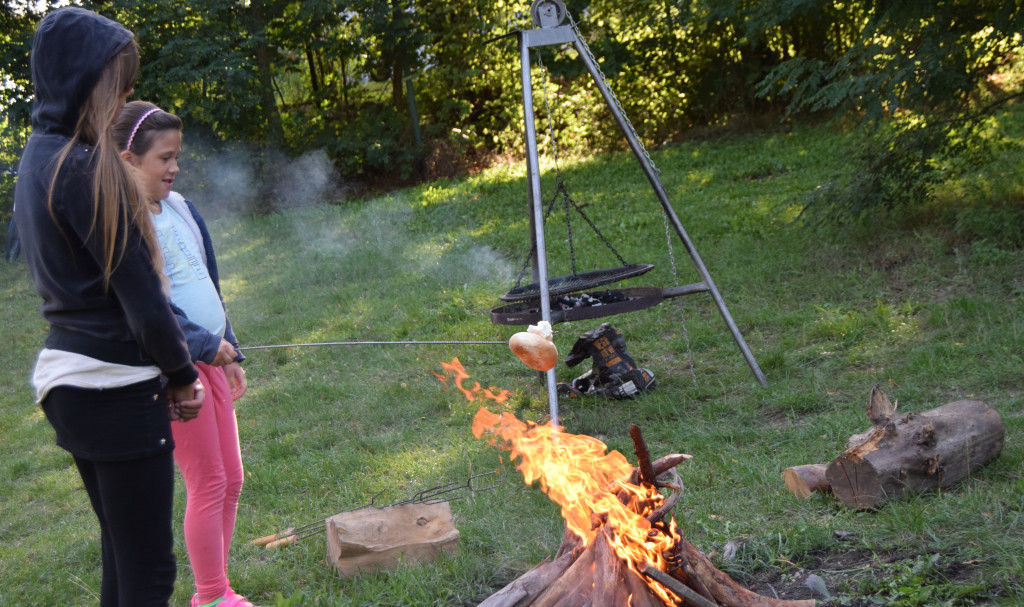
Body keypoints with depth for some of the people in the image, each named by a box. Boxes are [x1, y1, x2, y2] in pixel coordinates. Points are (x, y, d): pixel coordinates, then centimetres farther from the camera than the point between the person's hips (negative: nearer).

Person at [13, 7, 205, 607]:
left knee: (122, 557, 19)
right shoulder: (87, 167, -17)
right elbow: (139, 292, -16)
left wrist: (168, 366, 9)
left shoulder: (37, 158, 12)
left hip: (68, 379, 9)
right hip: (115, 391, -9)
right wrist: (181, 373, -2)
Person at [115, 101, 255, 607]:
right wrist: (206, 345, -15)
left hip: (211, 357, 8)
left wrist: (231, 353, 16)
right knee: (208, 484, -1)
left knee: (230, 479, 12)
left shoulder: (179, 209, 11)